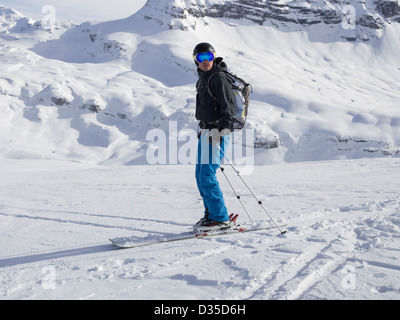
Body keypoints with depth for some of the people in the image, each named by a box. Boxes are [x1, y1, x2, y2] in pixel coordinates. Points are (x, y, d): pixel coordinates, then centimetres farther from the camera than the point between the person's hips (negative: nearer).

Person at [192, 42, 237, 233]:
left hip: (217, 133, -10)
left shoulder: (219, 78, -10)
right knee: (200, 176, 11)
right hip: (206, 132, 10)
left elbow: (228, 106, -18)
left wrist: (223, 129, -29)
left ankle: (221, 219, -6)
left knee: (207, 176, -14)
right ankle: (211, 214, 21)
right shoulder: (203, 79, 18)